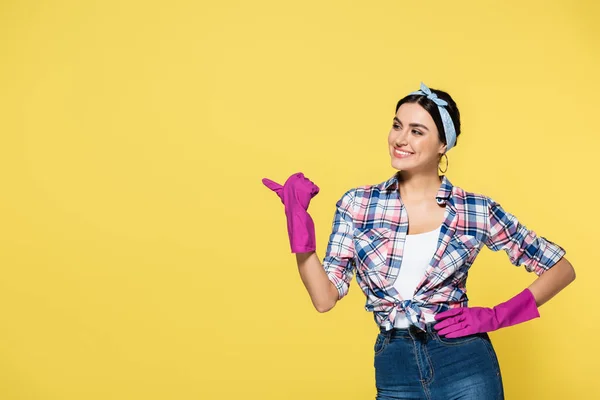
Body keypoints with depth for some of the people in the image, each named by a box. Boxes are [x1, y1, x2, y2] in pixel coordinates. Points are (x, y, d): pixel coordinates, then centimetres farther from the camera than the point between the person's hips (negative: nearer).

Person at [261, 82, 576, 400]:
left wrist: (495, 316, -8)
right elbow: (324, 298, -5)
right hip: (393, 370, 2)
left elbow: (561, 268, 2)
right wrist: (298, 217, -13)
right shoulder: (357, 204, 0)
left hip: (464, 364, -1)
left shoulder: (477, 210, -4)